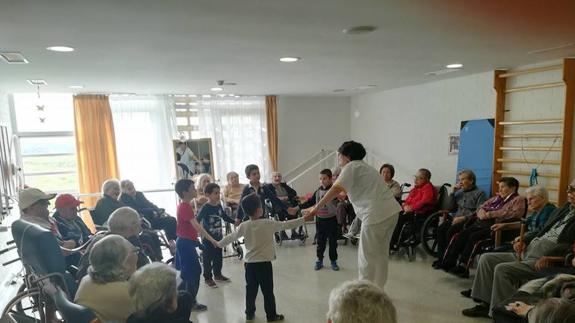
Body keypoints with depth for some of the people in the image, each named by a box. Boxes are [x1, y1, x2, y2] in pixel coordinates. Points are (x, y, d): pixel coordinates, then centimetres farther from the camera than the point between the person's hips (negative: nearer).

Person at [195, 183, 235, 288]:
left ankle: (217, 274, 35)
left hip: (218, 237, 7)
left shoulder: (219, 206, 2)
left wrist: (234, 221, 11)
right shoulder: (205, 208, -18)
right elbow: (197, 220, -22)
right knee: (208, 259, 6)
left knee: (218, 257, 18)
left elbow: (225, 217, 16)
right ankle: (208, 278, 19)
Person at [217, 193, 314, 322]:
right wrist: (304, 218, -1)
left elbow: (231, 237, 10)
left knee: (251, 290, 16)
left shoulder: (243, 226, -2)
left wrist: (219, 244, 29)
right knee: (268, 291, 8)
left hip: (249, 263, 4)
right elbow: (286, 224, -9)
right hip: (264, 263, -4)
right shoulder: (268, 223, -12)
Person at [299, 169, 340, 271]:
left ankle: (333, 261, 22)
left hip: (331, 219, -3)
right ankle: (319, 260, 23)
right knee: (320, 241, 11)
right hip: (320, 219, 3)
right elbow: (310, 202, 11)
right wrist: (299, 207, 7)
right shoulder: (318, 191, 4)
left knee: (333, 242, 8)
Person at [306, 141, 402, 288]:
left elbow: (336, 189, -16)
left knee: (367, 257, 2)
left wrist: (316, 208, -13)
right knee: (380, 254, 18)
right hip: (391, 212, 10)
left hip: (377, 215, -10)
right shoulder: (363, 166, 24)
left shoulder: (351, 166, -5)